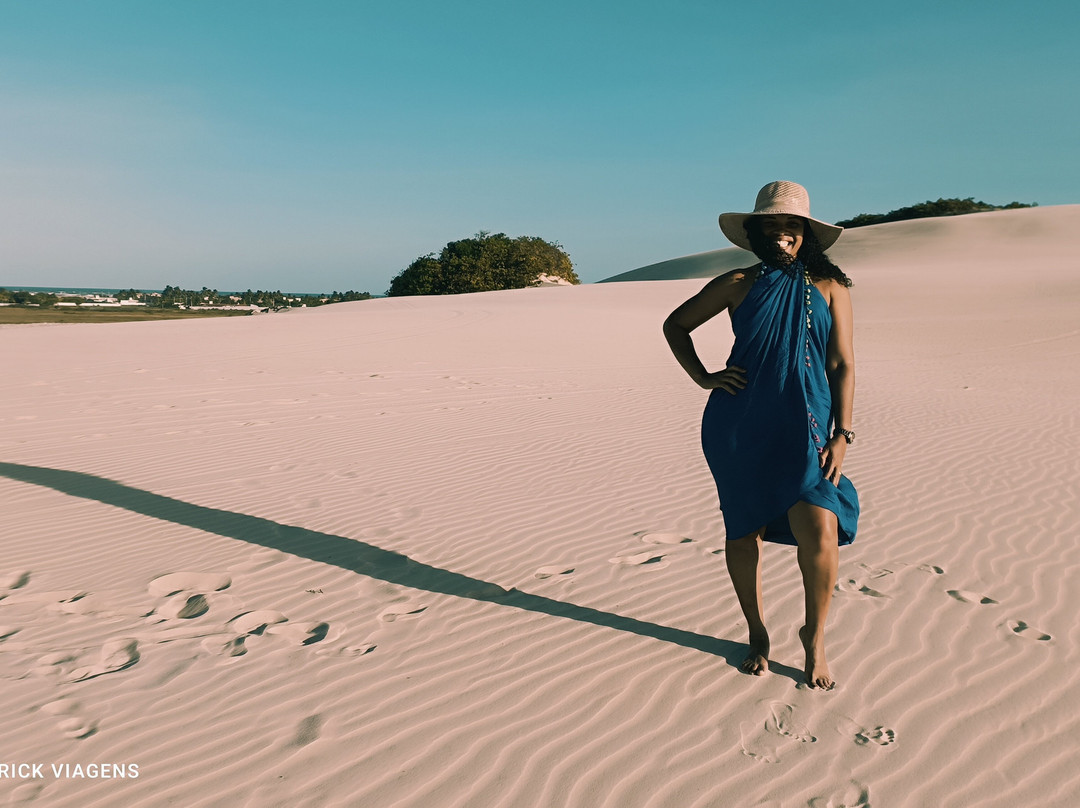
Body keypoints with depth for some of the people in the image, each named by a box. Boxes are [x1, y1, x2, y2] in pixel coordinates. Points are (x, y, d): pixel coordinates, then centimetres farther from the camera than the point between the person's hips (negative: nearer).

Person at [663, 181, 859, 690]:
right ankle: (757, 634, 30)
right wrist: (702, 377, 2)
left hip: (805, 428, 0)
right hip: (739, 427, 1)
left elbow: (842, 365, 3)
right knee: (743, 532, 6)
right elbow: (675, 325, 15)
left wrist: (841, 434, -6)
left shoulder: (829, 287, 7)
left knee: (821, 530, -15)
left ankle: (815, 634, 13)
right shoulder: (739, 284, 6)